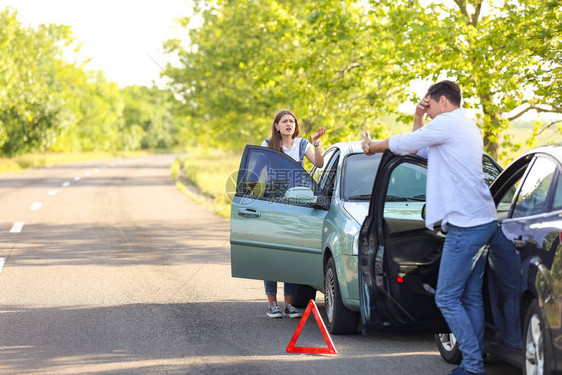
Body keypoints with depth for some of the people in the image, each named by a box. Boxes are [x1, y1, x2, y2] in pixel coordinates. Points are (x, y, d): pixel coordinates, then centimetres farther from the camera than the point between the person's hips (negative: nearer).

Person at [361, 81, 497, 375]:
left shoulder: (448, 123, -9)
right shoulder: (467, 127, 23)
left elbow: (403, 144, -3)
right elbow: (420, 148, 32)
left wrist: (371, 146, 14)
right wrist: (418, 119, 20)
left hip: (465, 225, -10)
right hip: (481, 221, 10)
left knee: (447, 298, -8)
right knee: (471, 296, 11)